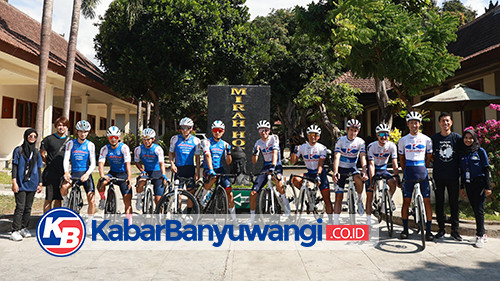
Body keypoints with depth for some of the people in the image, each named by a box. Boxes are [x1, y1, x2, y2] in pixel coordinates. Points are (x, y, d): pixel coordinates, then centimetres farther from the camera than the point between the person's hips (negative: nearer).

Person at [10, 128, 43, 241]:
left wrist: (40, 183, 12)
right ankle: (15, 231, -3)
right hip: (21, 183, -4)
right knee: (20, 207, -8)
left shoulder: (36, 152, 12)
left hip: (32, 184, 4)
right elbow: (14, 167, -2)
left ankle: (24, 228, 19)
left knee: (28, 207, 9)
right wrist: (14, 182, -9)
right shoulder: (18, 150, 1)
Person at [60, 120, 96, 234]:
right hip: (74, 173, 1)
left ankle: (89, 225, 6)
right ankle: (65, 202, 5)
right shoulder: (71, 143, 3)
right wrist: (66, 172, -26)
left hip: (86, 174, -1)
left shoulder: (90, 145, 0)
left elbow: (93, 163, -7)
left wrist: (87, 174, -25)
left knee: (92, 200, -11)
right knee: (63, 187, -31)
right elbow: (66, 159, -7)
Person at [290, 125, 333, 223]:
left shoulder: (322, 148, -8)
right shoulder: (302, 147, -2)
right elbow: (292, 161, -5)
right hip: (309, 173, 3)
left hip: (320, 173, -2)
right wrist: (295, 152, -23)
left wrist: (318, 176, -31)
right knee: (294, 180, -26)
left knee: (326, 198, -9)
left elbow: (320, 164, -16)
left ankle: (331, 221, 2)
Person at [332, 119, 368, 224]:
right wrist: (335, 172, -37)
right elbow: (337, 157, -22)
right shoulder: (341, 140, -12)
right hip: (341, 169, -1)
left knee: (359, 179, -34)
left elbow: (363, 157, -18)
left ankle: (359, 200, -6)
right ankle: (336, 223, 1)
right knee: (339, 197, -4)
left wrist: (364, 172, -36)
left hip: (352, 168, 1)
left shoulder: (360, 142, -8)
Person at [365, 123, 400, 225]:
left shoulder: (392, 146, -14)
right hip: (373, 171, -2)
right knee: (369, 196, -9)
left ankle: (389, 198, 3)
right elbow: (371, 164, -24)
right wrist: (372, 180, -32)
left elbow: (394, 163, -15)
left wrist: (397, 177, -26)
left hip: (383, 170, 2)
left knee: (393, 183, -29)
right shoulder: (372, 146, -20)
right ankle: (368, 221, -3)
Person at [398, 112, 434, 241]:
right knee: (406, 201, 3)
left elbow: (428, 157, 11)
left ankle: (428, 230, 9)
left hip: (422, 172, 0)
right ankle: (405, 229, 13)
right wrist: (405, 172, 11)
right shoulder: (403, 140, 5)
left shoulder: (426, 139, 4)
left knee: (427, 201, -1)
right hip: (408, 173, 0)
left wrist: (422, 169, 9)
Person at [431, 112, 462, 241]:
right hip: (438, 176, 1)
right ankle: (441, 229, 17)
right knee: (439, 203, 6)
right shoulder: (434, 138, 3)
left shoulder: (457, 138, 1)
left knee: (454, 203, 5)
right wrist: (436, 162, 1)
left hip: (453, 176, 0)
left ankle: (455, 230, 17)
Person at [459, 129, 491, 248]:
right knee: (475, 209, 8)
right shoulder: (462, 153, 10)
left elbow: (486, 170, -3)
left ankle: (480, 236, 0)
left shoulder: (480, 151, -2)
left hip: (479, 183, -4)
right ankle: (482, 233, 20)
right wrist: (462, 186, 14)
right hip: (468, 184, 4)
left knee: (479, 210, -6)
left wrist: (488, 187, -8)